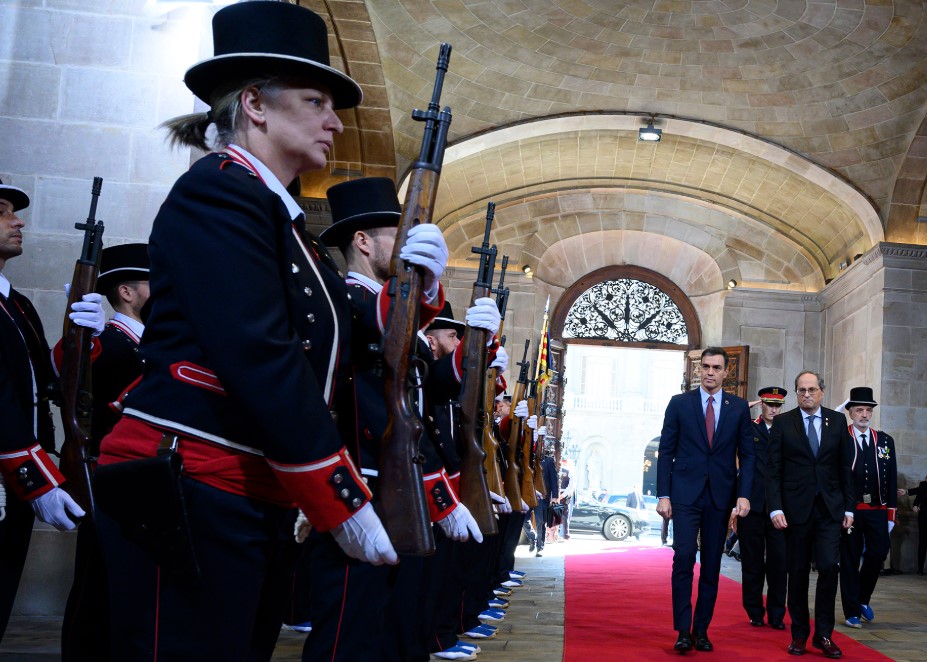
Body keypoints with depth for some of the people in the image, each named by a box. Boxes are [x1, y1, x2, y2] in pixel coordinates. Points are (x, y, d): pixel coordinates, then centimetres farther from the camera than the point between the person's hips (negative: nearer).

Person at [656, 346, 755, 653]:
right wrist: (663, 495, -5)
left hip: (720, 495, 2)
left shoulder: (739, 407, 6)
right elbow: (666, 452, 2)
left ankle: (701, 630, 15)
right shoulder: (679, 403, 3)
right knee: (684, 559, -11)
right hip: (685, 494, -2)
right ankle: (683, 630, -5)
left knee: (712, 565, 6)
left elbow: (746, 454, 6)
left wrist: (744, 495, -5)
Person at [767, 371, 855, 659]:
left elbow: (845, 468, 8)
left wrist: (849, 507, 5)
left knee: (829, 567, -8)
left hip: (829, 508, 1)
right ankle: (799, 634, 17)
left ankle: (823, 634, 5)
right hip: (796, 508, -1)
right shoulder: (782, 423, 1)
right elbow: (773, 469, -2)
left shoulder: (837, 421, 7)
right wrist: (775, 508, -9)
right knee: (798, 573, 6)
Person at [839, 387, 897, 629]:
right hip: (848, 508, -3)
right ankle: (852, 612, 12)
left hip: (877, 509, 3)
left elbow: (891, 479, 10)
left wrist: (890, 513, 5)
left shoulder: (885, 441, 9)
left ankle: (863, 599, 23)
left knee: (878, 553, -2)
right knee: (850, 560, 3)